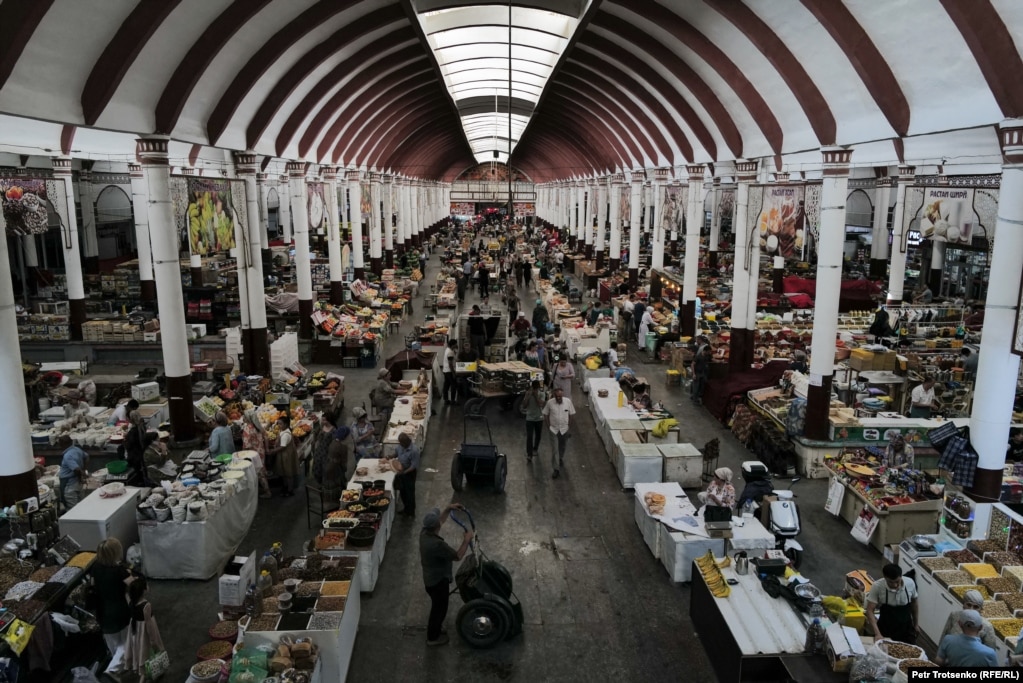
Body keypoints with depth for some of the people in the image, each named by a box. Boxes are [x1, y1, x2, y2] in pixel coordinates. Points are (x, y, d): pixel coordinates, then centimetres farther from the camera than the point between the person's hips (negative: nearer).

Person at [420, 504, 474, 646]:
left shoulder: (425, 533, -12)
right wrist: (467, 540, -16)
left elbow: (438, 522, 10)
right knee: (439, 607, 15)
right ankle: (433, 637, 34)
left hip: (431, 577, 8)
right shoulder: (437, 544, -38)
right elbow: (458, 556, -26)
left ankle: (433, 625, 53)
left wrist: (448, 509, 3)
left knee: (437, 605, 31)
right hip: (438, 580, -8)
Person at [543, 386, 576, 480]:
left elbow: (571, 414, -1)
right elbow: (546, 414, -2)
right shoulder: (550, 403, -15)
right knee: (554, 450, -5)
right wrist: (548, 426, -5)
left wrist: (569, 425, -2)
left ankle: (561, 459, 53)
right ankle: (556, 470, 1)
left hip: (564, 429, 2)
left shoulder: (568, 401, -13)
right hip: (554, 429, -2)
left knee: (562, 447, 23)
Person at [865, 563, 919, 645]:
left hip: (906, 630, 2)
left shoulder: (910, 583, -15)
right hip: (885, 631, -2)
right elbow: (870, 611, -21)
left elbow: (914, 603, 4)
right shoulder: (877, 587, -23)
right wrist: (877, 634, -29)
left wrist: (916, 623, 12)